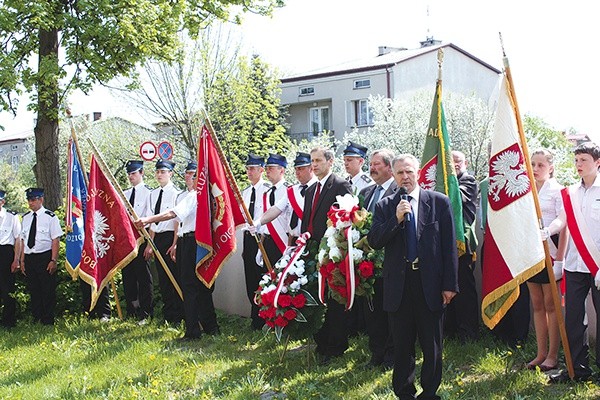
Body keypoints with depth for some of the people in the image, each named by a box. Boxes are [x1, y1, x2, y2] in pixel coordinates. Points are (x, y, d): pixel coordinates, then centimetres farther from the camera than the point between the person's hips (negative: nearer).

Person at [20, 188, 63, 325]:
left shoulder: (50, 216, -6)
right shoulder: (26, 218, 11)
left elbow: (56, 239, -9)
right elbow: (24, 239, 14)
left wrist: (53, 261, -14)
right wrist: (22, 260, 10)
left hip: (45, 258, -5)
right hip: (29, 258, 6)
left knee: (48, 291, -1)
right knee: (33, 290, 11)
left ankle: (48, 322, 8)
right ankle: (36, 319, 21)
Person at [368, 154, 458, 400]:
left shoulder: (439, 202, 0)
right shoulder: (384, 207, 5)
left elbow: (449, 246, -1)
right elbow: (373, 242, -3)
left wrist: (450, 284, -5)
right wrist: (396, 219, -16)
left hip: (430, 284, -1)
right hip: (398, 285, 1)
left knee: (432, 346, 9)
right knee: (402, 345, 11)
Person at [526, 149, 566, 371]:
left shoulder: (557, 190, -5)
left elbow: (564, 226, -9)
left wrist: (559, 259, -14)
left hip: (549, 250, -5)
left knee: (551, 304, 0)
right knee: (537, 305, 9)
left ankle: (552, 355, 8)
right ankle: (541, 353, 16)